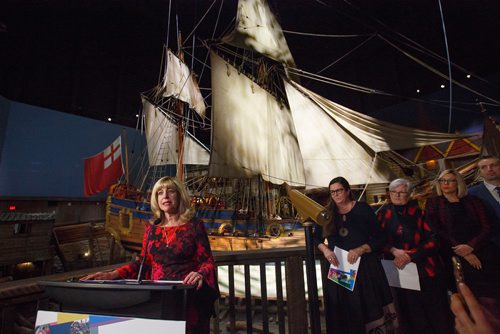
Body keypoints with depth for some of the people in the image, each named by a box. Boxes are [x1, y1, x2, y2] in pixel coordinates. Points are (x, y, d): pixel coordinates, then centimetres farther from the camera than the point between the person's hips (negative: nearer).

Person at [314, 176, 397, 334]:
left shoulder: (363, 209, -3)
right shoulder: (327, 213, 4)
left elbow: (378, 238, -4)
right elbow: (317, 238, 11)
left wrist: (360, 250, -19)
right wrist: (325, 250, -9)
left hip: (365, 267, -2)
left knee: (368, 308, 5)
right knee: (343, 314, 9)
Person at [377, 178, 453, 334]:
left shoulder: (418, 211, -3)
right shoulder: (383, 213, 0)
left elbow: (432, 239, -7)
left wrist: (410, 255, -16)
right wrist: (393, 250, -17)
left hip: (425, 268, 0)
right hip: (401, 270, 1)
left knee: (434, 309, 10)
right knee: (411, 312, 10)